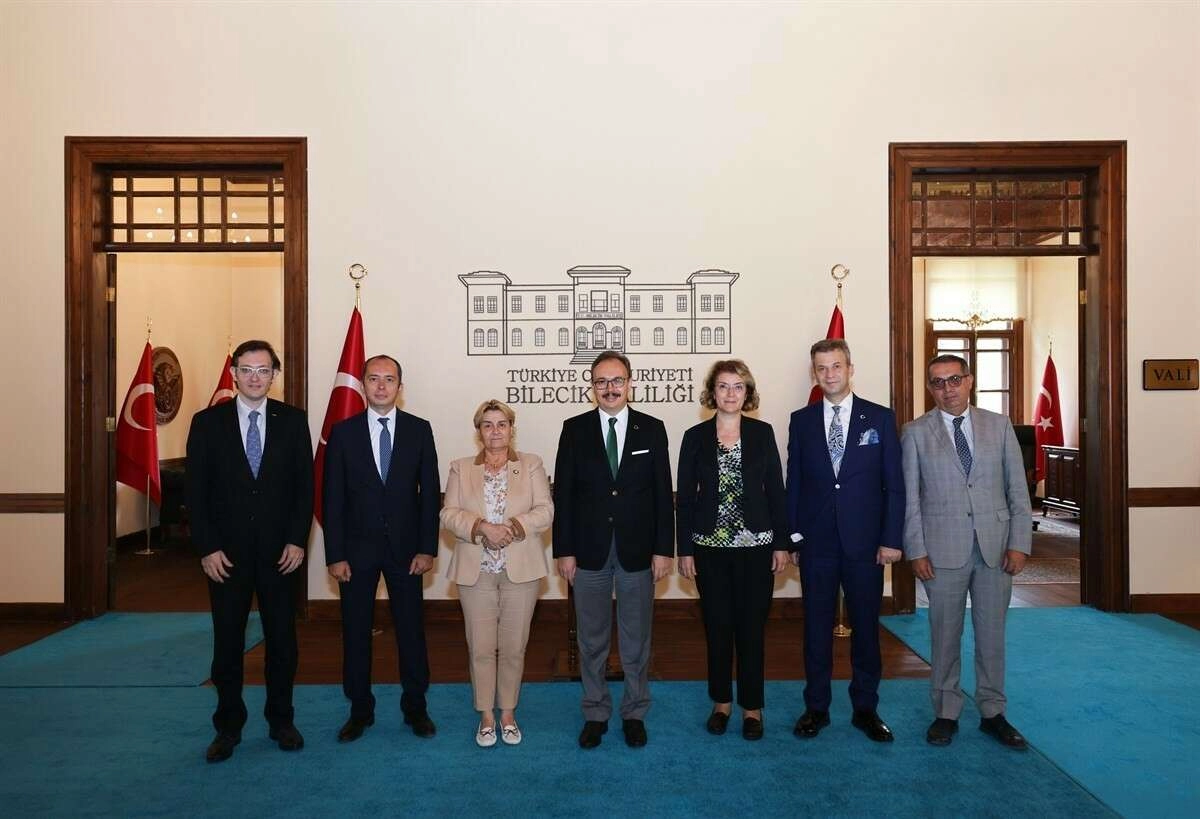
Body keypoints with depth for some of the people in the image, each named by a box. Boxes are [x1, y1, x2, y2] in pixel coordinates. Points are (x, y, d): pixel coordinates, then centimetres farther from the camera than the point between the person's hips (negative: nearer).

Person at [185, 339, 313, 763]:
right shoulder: (207, 422, 0)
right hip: (225, 553, 0)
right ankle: (228, 726, 23)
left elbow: (305, 484, 1)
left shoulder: (293, 420, 1)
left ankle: (281, 720, 24)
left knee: (282, 639, 9)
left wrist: (297, 540, -6)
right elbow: (196, 490, 0)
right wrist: (207, 547, -7)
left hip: (280, 550, 0)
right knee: (227, 641, 9)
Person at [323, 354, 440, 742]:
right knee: (355, 630, 9)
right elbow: (332, 498, -1)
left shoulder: (419, 429, 0)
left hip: (405, 548, 0)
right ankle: (360, 710, 25)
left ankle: (415, 708, 23)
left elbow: (430, 492, 0)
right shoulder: (343, 432, 0)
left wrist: (427, 548, -6)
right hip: (358, 549, 0)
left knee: (411, 628, 8)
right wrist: (335, 555, -6)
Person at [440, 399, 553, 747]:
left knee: (513, 647, 7)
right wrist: (482, 528, -17)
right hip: (476, 573, 1)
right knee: (481, 648, 5)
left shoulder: (531, 465, 7)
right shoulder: (461, 469, 9)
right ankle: (486, 716, 20)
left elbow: (545, 511, -2)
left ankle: (508, 713, 23)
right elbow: (449, 514, -1)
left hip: (521, 571, 0)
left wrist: (512, 527, -17)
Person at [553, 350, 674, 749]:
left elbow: (663, 493, 0)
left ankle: (634, 713, 28)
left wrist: (663, 549, -4)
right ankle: (596, 713, 28)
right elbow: (563, 493, 0)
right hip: (589, 551, 0)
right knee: (591, 641, 12)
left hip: (637, 550, 0)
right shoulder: (574, 429, 0)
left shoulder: (652, 429, 0)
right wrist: (564, 550, -4)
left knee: (636, 640, 12)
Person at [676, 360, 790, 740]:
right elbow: (685, 496, 1)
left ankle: (752, 706, 21)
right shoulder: (695, 437, 0)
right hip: (710, 548, 0)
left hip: (755, 545, 0)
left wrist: (782, 543, 0)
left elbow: (776, 491, 3)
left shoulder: (763, 433, 1)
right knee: (717, 626, 9)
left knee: (752, 626, 6)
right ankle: (721, 702, 26)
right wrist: (684, 549, -2)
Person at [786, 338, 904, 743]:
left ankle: (865, 708, 23)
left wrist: (892, 538, -5)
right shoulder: (801, 420, 5)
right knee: (816, 626, 8)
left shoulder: (880, 418, 2)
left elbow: (894, 483, 0)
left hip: (864, 542, -1)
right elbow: (793, 483, 6)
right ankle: (816, 708, 21)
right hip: (816, 542, 1)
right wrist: (791, 536, 1)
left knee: (865, 626, 8)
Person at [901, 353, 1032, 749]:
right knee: (945, 635, 7)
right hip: (943, 550, -2)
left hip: (996, 548, 2)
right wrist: (916, 551, -5)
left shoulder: (999, 425, 6)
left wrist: (1019, 543, -2)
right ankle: (946, 713, 21)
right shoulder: (915, 433, 1)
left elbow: (1018, 489, 5)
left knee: (992, 633, 11)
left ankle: (993, 713, 26)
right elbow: (909, 497, -1)